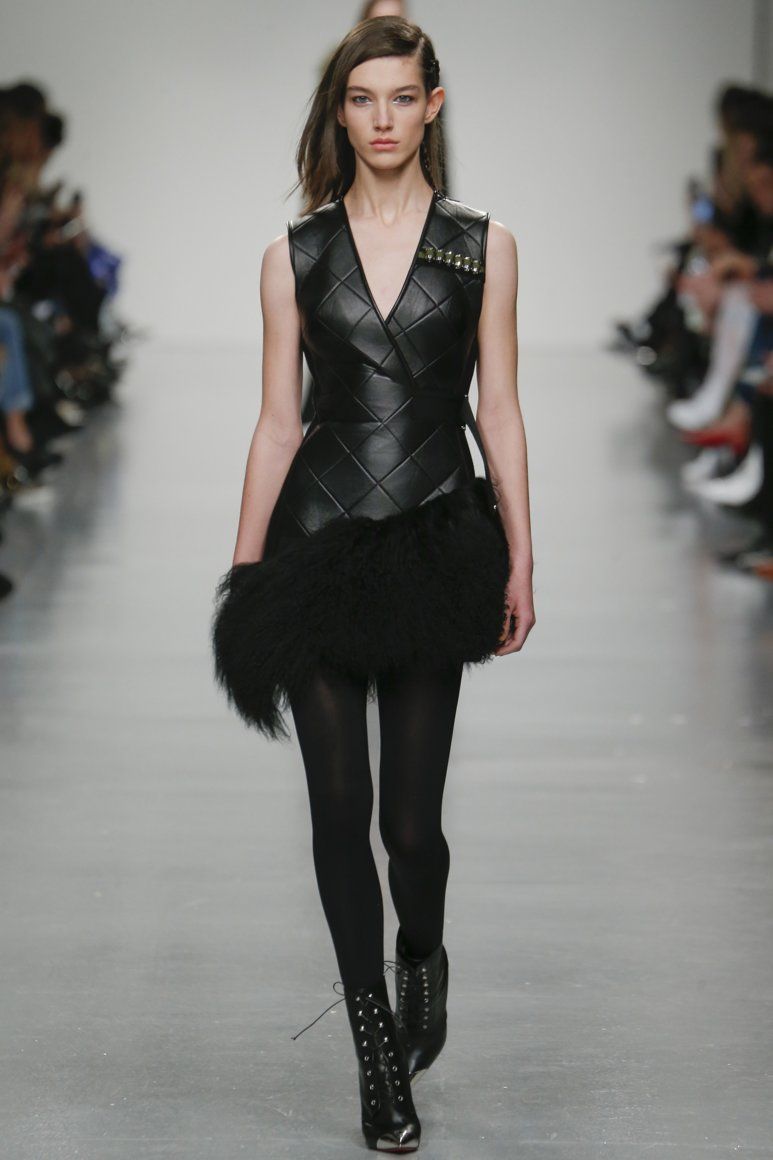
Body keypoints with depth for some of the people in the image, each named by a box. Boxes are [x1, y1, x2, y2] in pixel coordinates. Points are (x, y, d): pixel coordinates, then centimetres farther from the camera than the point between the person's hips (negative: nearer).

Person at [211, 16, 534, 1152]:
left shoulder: (484, 247, 5)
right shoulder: (295, 256, 6)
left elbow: (500, 412, 5)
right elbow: (276, 423, 7)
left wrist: (521, 563, 2)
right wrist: (243, 576, 5)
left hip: (432, 546, -1)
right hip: (321, 539, 1)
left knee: (412, 818, -2)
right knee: (341, 806, 2)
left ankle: (421, 954, 33)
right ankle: (378, 1046, 16)